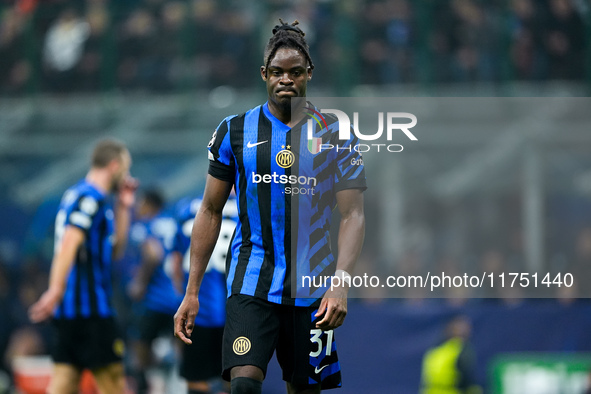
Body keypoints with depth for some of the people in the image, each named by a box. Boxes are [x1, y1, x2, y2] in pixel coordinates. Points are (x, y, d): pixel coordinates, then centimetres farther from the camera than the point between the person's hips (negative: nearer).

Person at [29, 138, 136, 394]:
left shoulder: (79, 194, 21)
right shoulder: (91, 198, -11)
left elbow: (115, 249, 27)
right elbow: (70, 242, -25)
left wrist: (123, 208, 20)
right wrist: (56, 291, -33)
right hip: (89, 307, -10)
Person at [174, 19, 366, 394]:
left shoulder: (336, 134, 2)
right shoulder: (234, 131, 5)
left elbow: (353, 215, -1)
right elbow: (211, 212, 9)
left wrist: (341, 283, -16)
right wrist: (191, 292, 5)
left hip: (312, 286, 1)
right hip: (251, 280, 0)